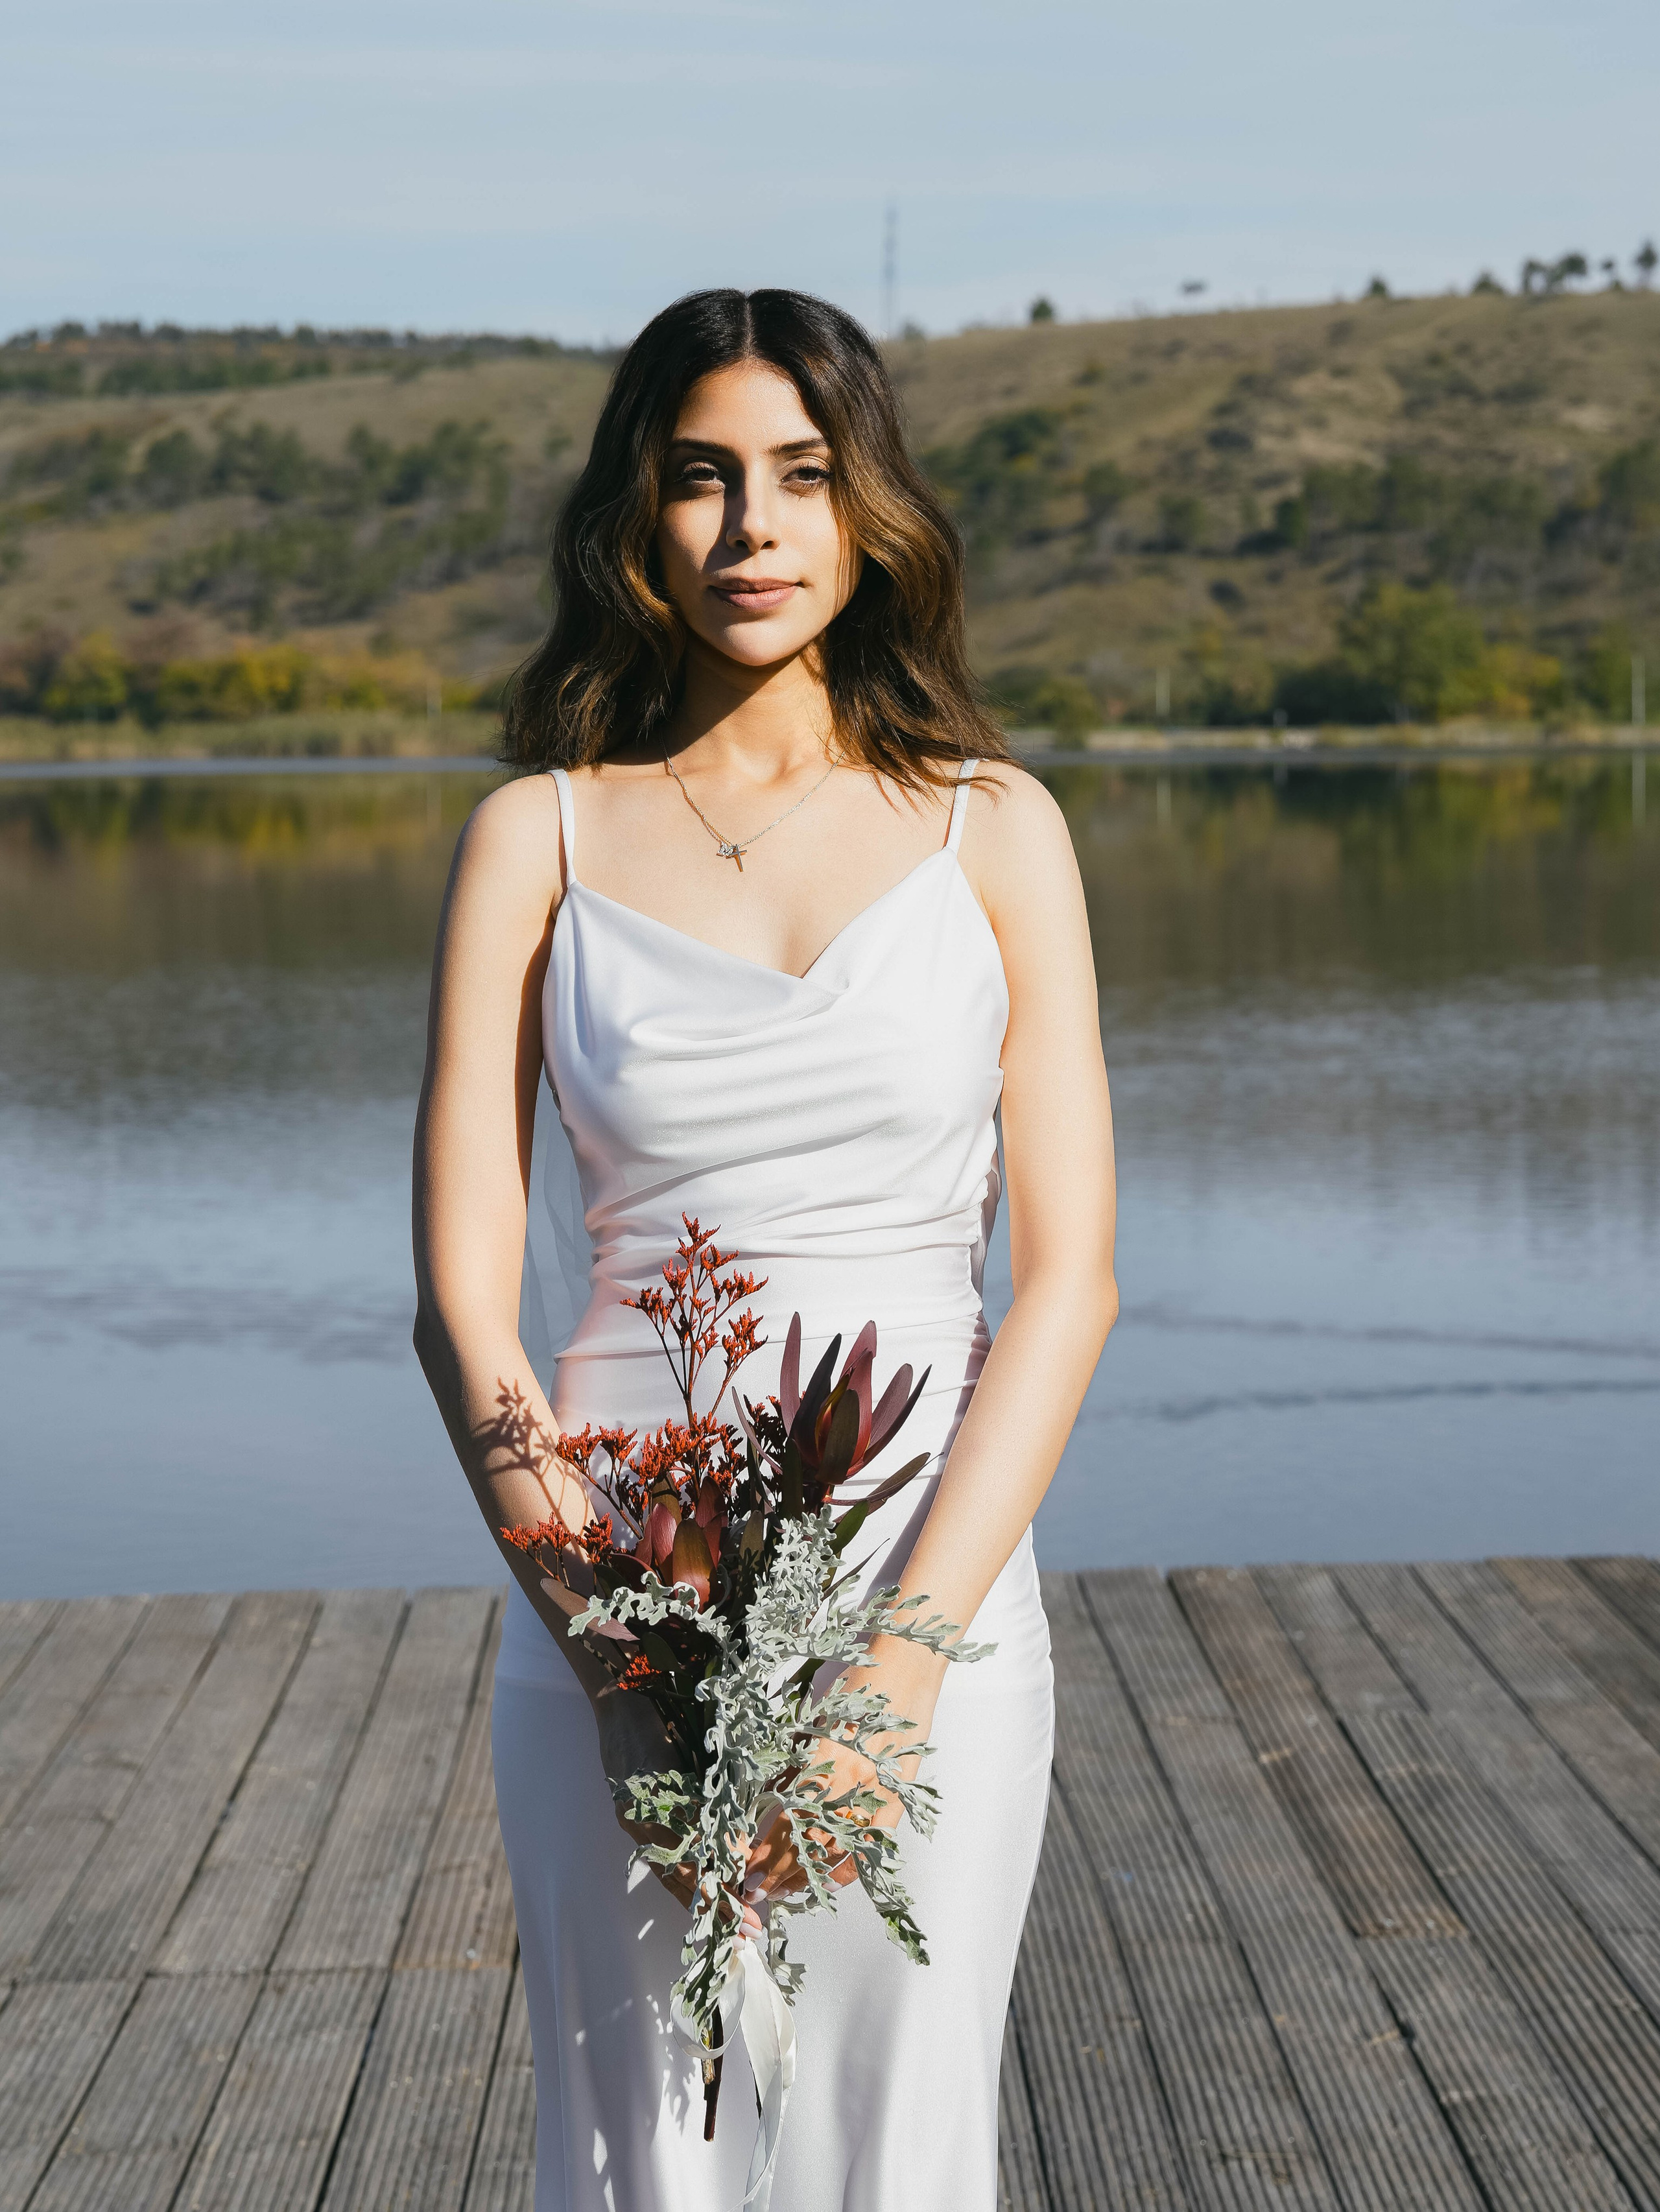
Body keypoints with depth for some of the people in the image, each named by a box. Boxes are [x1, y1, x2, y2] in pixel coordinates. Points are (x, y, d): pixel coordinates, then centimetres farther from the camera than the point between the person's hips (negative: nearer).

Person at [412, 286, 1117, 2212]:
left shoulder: (991, 828, 4)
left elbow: (1068, 1277, -2)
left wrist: (901, 1662, -13)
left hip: (933, 1583, 0)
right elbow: (464, 1290, -3)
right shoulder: (541, 835, 4)